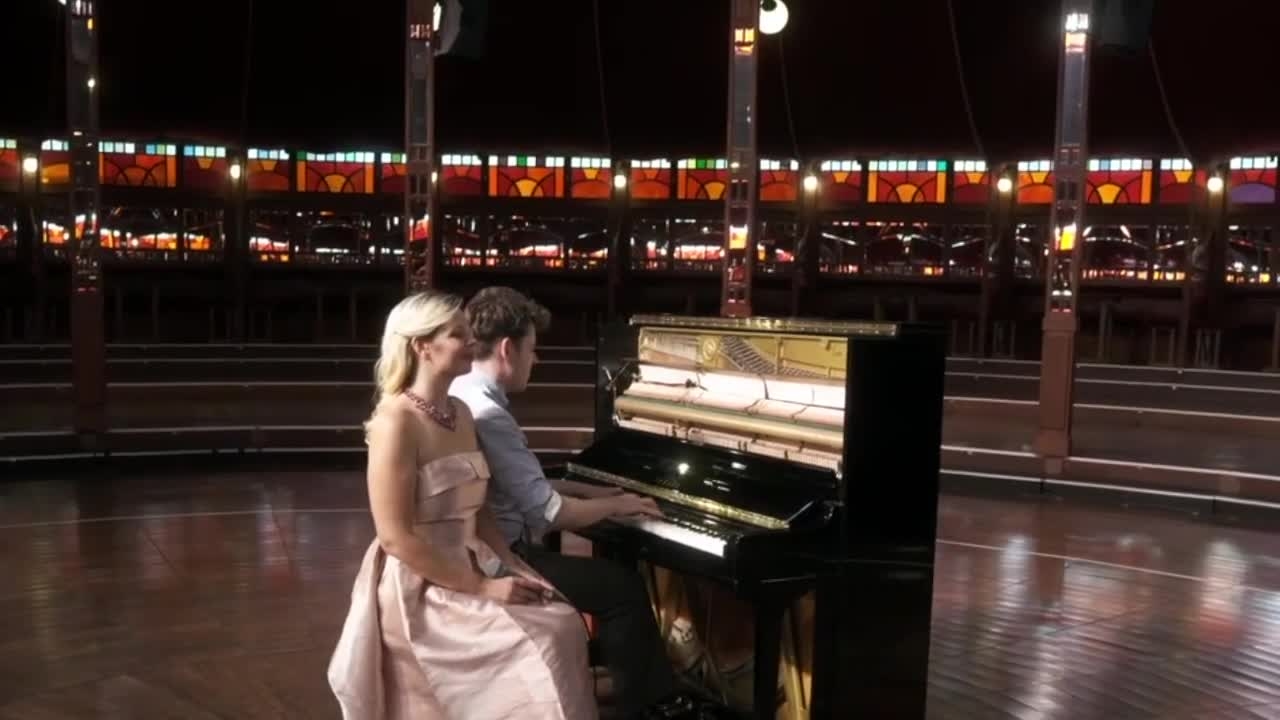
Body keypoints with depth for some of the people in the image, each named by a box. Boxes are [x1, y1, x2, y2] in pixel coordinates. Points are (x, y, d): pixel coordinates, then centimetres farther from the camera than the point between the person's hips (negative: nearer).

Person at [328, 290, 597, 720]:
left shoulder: (460, 413, 9)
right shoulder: (396, 422, -18)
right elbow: (396, 538, -21)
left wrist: (515, 568, -2)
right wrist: (482, 588, -20)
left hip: (469, 566, 8)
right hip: (418, 588, -8)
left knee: (563, 624, -10)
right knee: (538, 647, -18)